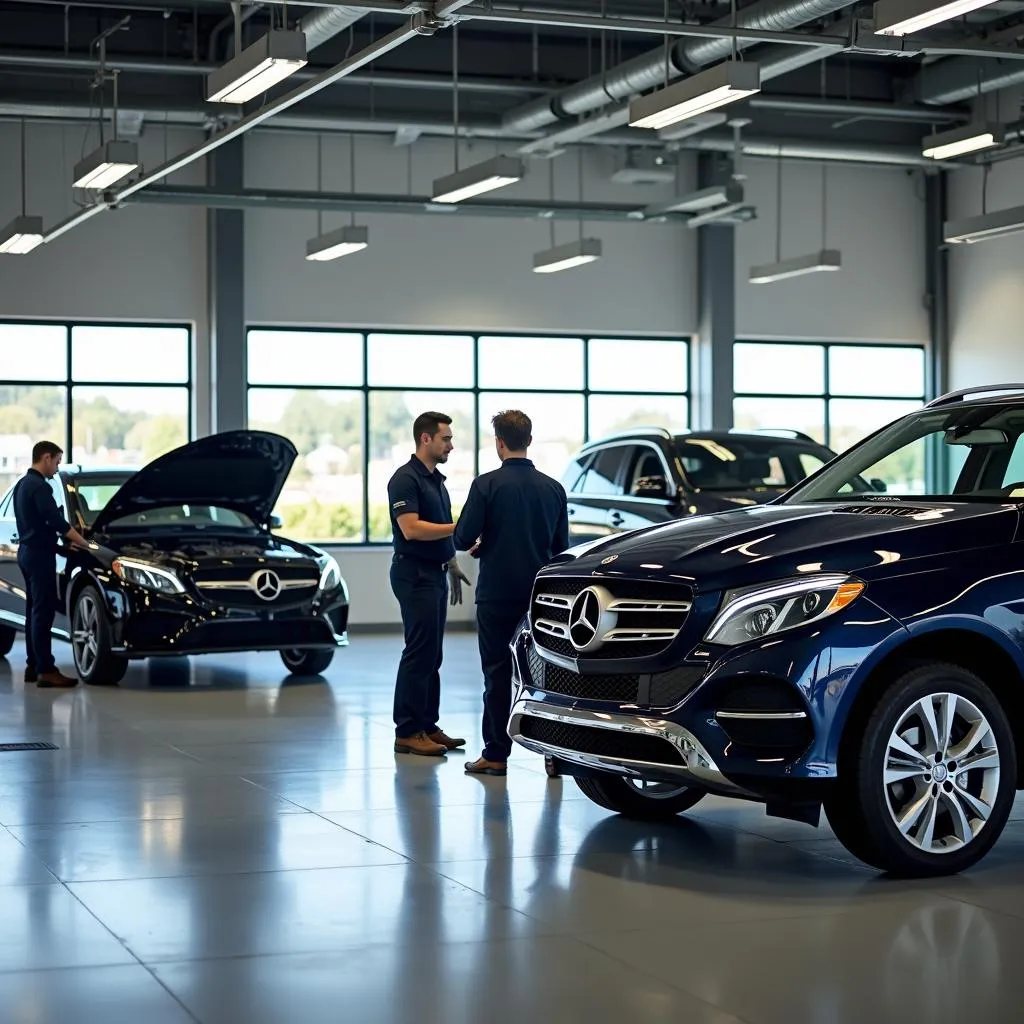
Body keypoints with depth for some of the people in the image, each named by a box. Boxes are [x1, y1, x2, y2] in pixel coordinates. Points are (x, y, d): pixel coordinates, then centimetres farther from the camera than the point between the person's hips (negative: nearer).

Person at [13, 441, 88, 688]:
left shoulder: (22, 484, 16)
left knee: (34, 610, 13)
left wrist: (64, 542, 18)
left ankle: (33, 666, 17)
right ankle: (45, 670, -13)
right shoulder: (39, 487, -17)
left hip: (28, 551, 11)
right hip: (39, 554, -11)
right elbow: (56, 521, -22)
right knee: (44, 611, -11)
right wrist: (84, 544, -20)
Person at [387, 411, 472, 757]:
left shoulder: (436, 479, 16)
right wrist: (459, 527, -23)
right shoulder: (406, 479, -13)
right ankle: (407, 732, -6)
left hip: (434, 574, 9)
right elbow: (411, 529, -23)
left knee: (432, 654, 10)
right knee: (419, 653, -9)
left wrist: (452, 566, 21)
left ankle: (427, 725, 14)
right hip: (415, 575, -9)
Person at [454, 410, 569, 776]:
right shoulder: (553, 488, 3)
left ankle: (496, 754, 6)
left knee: (498, 673, 3)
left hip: (497, 593, -3)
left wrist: (482, 545, 11)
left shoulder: (487, 485, -11)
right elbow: (560, 545, 10)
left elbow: (463, 539, -11)